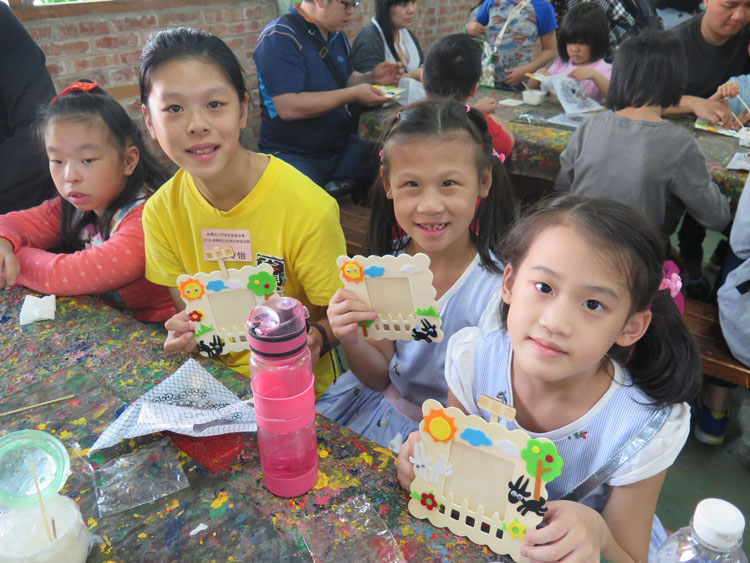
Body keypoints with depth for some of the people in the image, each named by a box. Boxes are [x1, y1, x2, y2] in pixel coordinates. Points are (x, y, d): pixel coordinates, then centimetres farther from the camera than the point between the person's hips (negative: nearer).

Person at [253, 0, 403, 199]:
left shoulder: (338, 36, 12)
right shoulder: (279, 37, -14)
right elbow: (288, 108, -24)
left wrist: (371, 78, 3)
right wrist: (353, 95, -20)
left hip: (342, 147, 8)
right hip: (294, 156, -7)